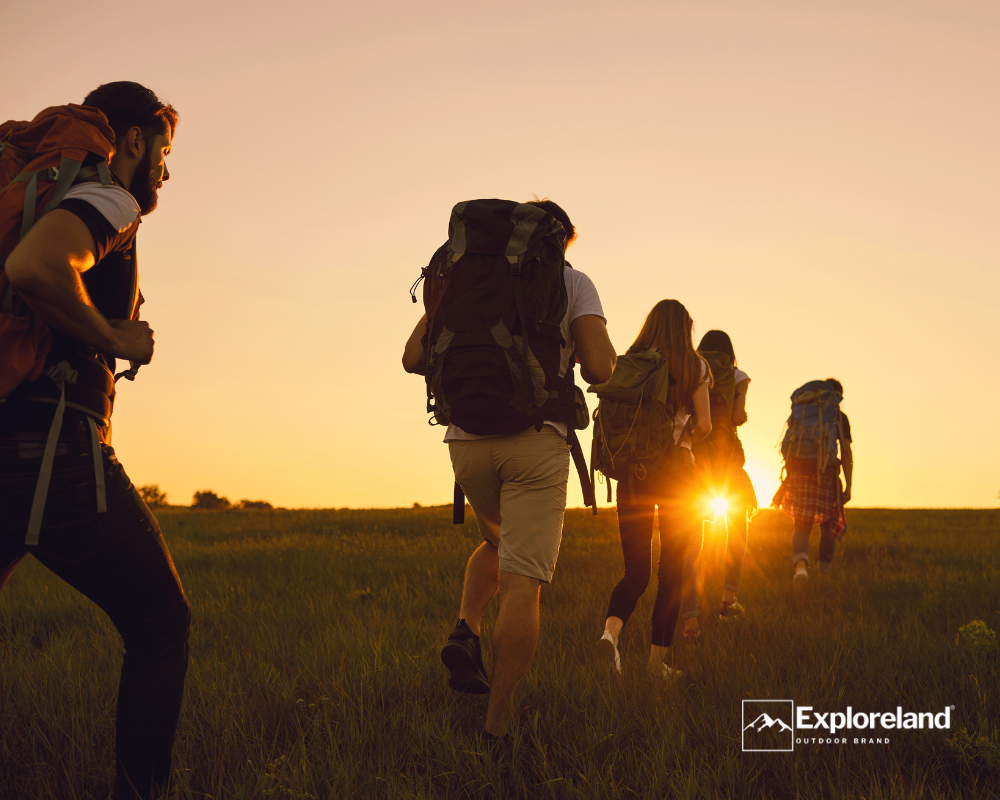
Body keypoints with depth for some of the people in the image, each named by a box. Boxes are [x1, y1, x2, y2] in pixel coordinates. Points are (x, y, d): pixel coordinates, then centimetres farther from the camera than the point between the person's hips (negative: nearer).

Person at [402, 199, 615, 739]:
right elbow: (599, 369, -7)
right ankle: (496, 728, -8)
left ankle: (466, 631, 6)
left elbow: (413, 359, 7)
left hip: (466, 439, 4)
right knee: (521, 582, -4)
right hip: (535, 438, -4)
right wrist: (592, 354, 16)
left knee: (497, 541, 30)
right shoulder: (573, 282, 7)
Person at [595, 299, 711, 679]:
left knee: (636, 570, 7)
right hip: (677, 471, -2)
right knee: (671, 570, 9)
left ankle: (611, 630, -20)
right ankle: (658, 659, 10)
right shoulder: (694, 366, 0)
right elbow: (704, 425, -4)